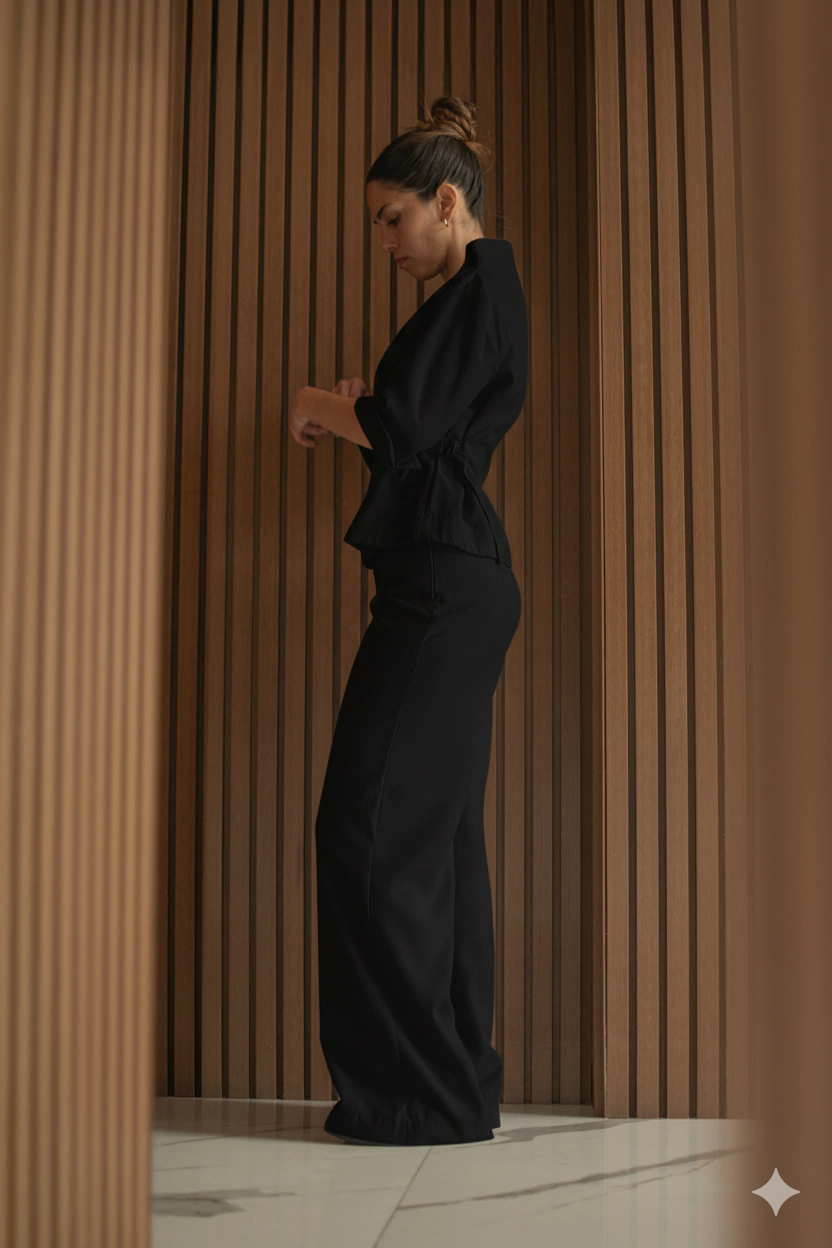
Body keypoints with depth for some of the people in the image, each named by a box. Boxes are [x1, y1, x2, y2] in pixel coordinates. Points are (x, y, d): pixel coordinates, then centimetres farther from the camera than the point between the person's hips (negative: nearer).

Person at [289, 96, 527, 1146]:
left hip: (443, 593, -10)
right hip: (454, 588, 10)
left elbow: (407, 426, -17)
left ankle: (421, 1091, -1)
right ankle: (457, 1086, 18)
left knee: (374, 825, -8)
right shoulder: (482, 291, 21)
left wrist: (320, 407, 1)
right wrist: (351, 408, 8)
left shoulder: (481, 287, -9)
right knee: (440, 831, 11)